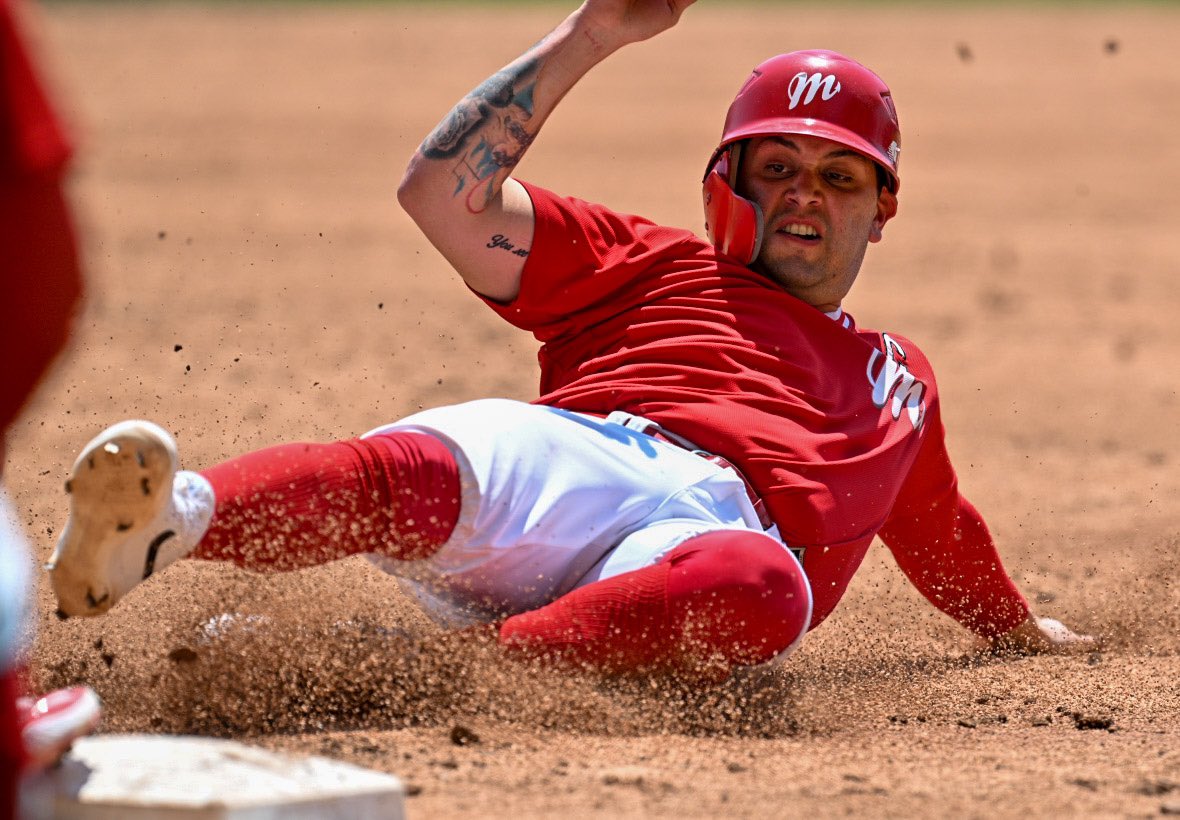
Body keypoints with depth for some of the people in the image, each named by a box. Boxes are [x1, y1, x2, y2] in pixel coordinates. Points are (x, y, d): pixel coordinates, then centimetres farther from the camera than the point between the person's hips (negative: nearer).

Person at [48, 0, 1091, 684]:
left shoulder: (900, 380, 40)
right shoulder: (658, 266, 31)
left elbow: (944, 542, 56)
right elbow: (443, 189, 19)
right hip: (566, 457, -1)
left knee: (763, 589, -42)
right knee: (415, 470, -40)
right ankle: (155, 528, -68)